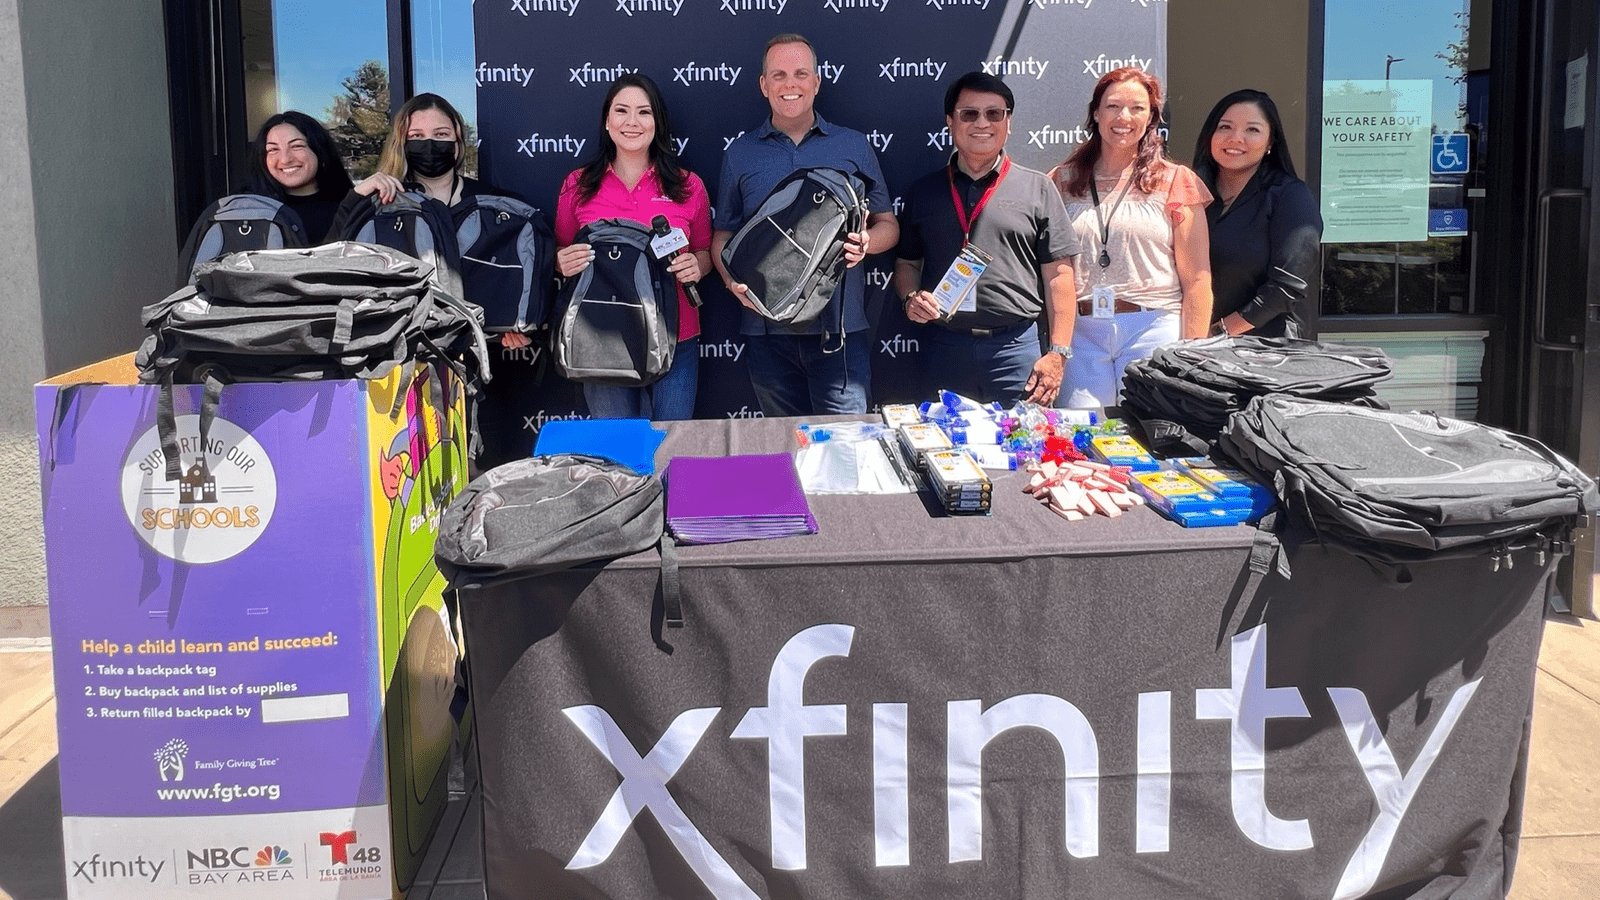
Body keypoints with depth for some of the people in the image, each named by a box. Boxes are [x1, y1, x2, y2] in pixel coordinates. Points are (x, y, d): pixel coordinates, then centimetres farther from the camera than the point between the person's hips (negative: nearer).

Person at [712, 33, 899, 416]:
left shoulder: (854, 147, 8)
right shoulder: (740, 154, 10)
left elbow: (888, 224, 12)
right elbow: (722, 235, 12)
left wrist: (866, 241, -11)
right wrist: (734, 282, -7)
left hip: (840, 328, -1)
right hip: (767, 330, 1)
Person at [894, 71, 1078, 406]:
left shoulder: (1037, 188, 6)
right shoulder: (924, 191, 13)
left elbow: (1058, 275, 3)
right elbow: (907, 263, 20)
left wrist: (1058, 353, -5)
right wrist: (910, 298, -2)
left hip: (1017, 347, -2)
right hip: (944, 349, 2)